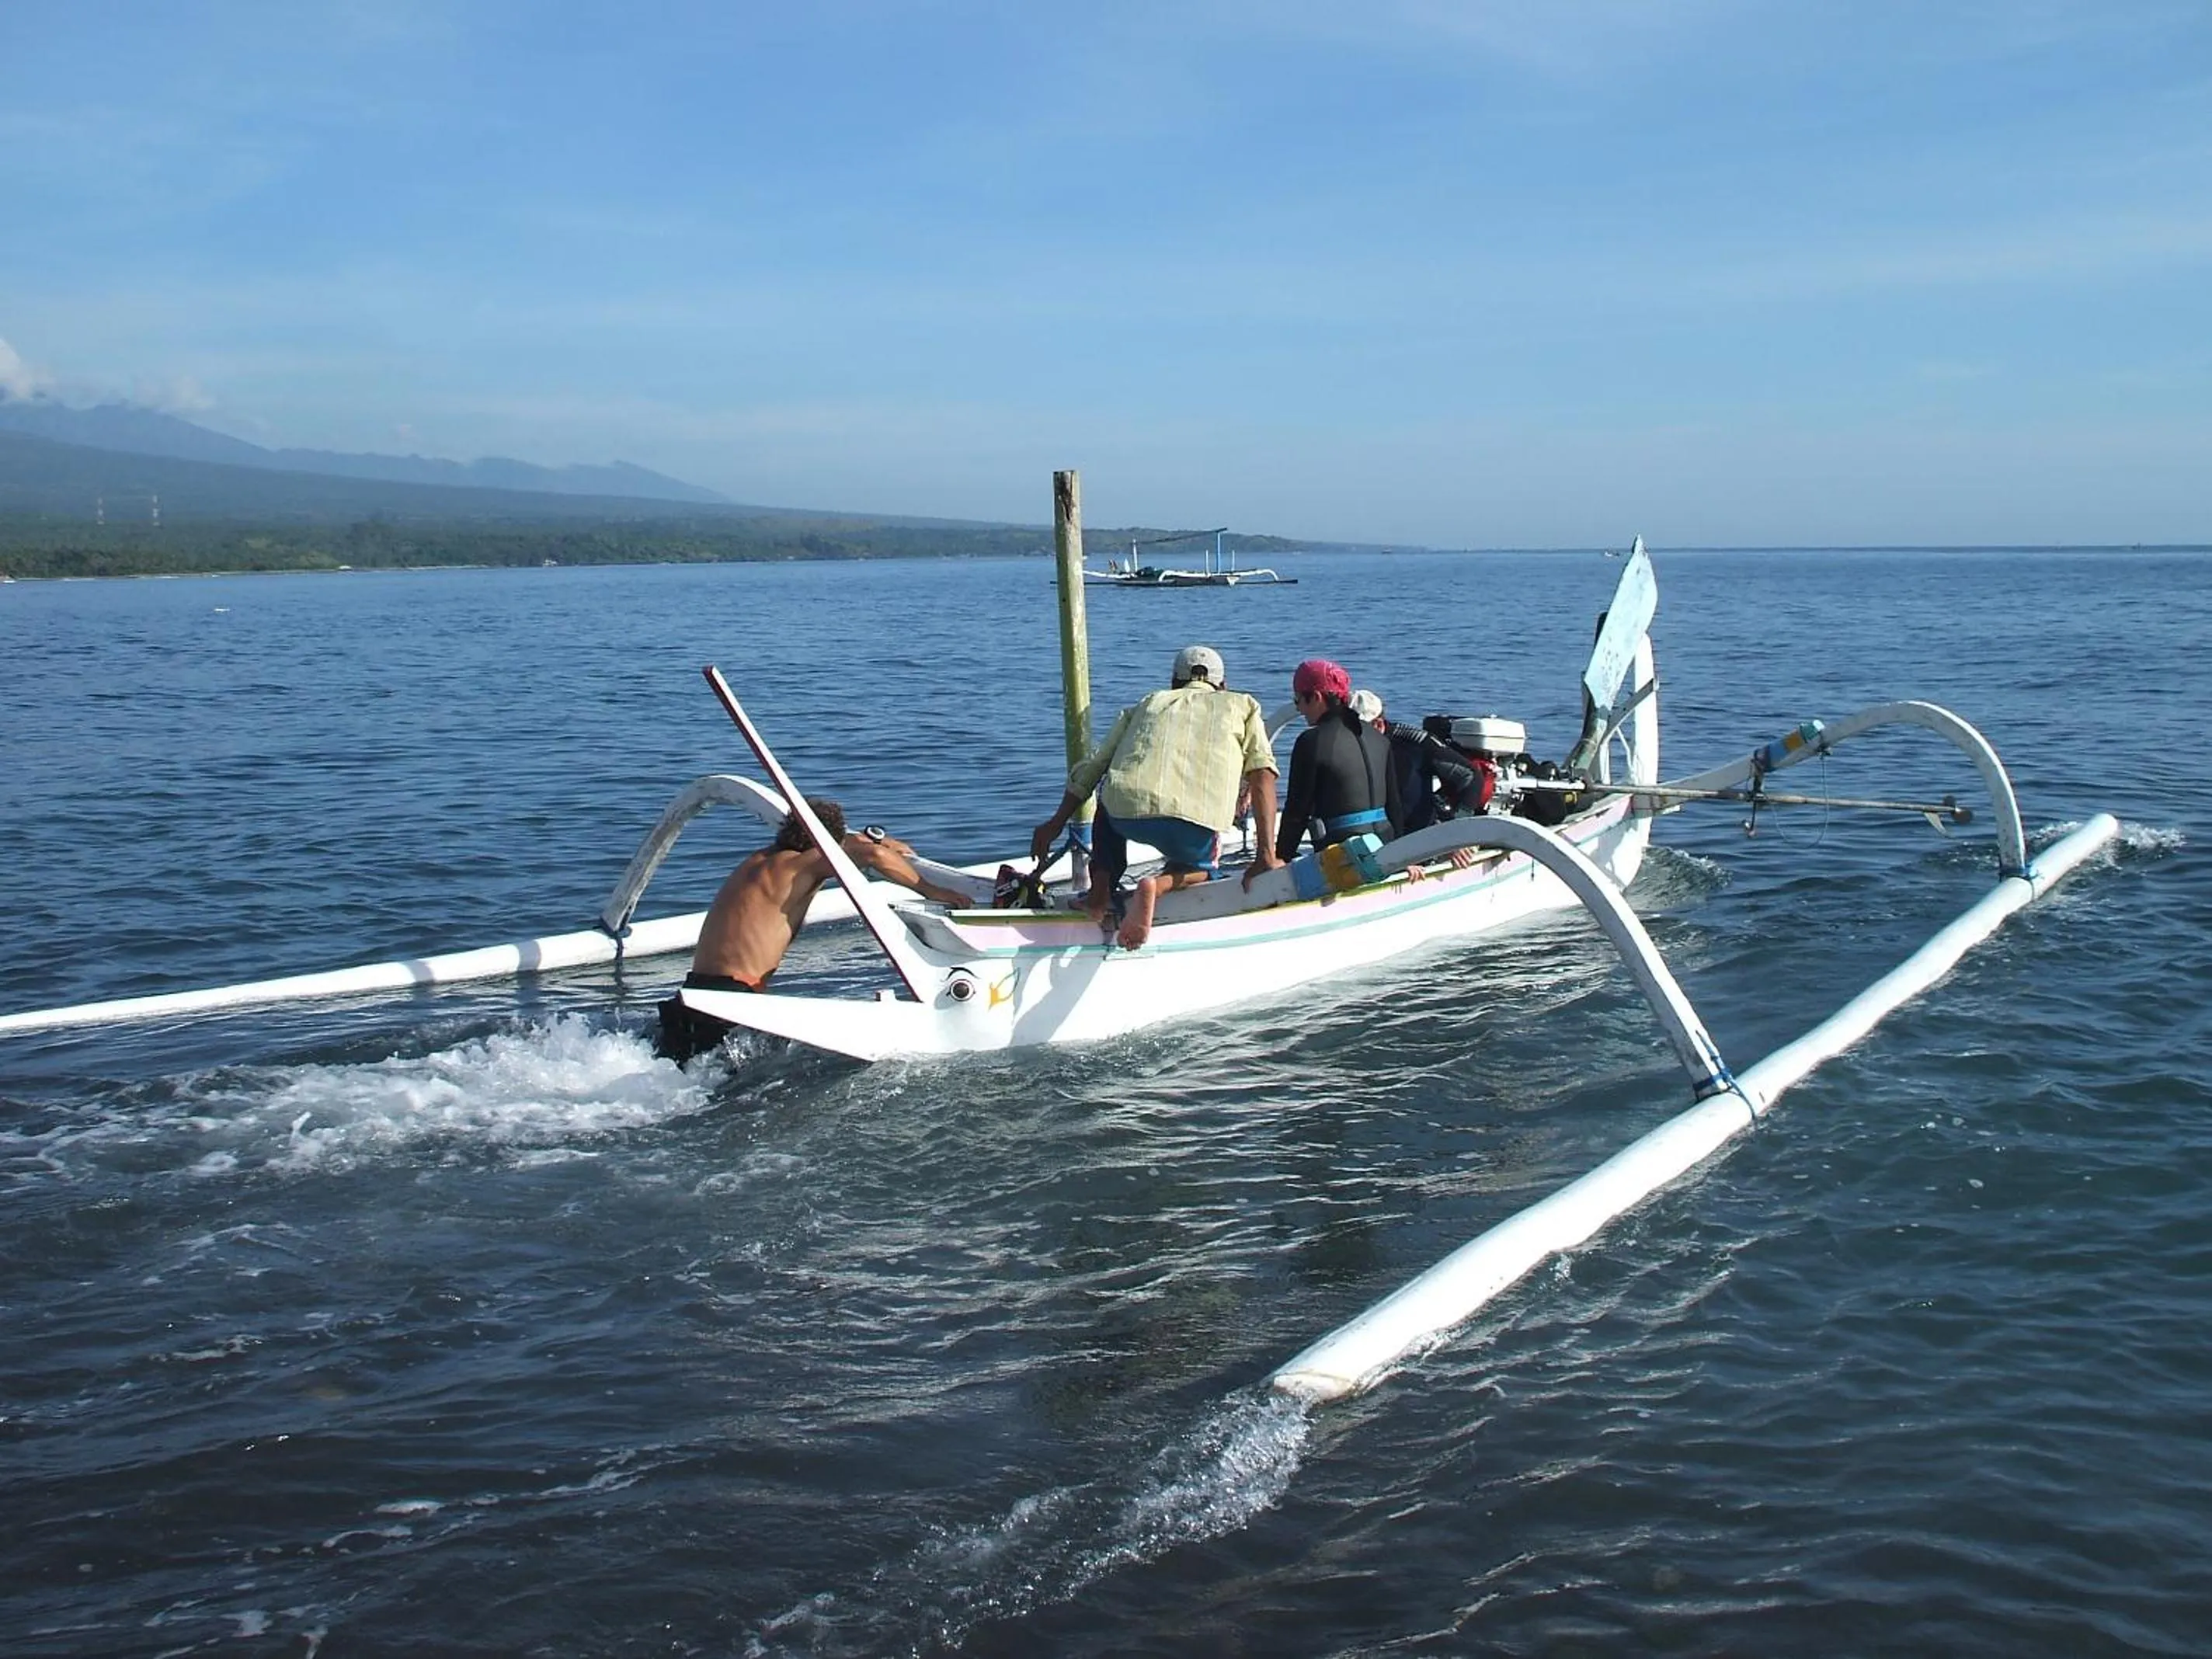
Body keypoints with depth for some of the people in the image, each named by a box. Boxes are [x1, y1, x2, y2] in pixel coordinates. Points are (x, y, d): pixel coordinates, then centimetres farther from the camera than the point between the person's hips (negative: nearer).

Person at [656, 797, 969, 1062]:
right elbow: (874, 856, -16)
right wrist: (930, 890, -7)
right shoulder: (800, 862, -5)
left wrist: (873, 838, 49)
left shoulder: (759, 860, 19)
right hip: (735, 993, -8)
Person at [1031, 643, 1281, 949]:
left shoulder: (1148, 703, 32)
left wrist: (1056, 823, 40)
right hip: (1195, 823, -2)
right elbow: (1261, 774, 12)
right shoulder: (1242, 705, 28)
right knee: (1201, 870, 31)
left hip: (1127, 811, 2)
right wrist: (1267, 856, 9)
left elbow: (1090, 767, 29)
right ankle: (1158, 886, -3)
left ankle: (1100, 891, 19)